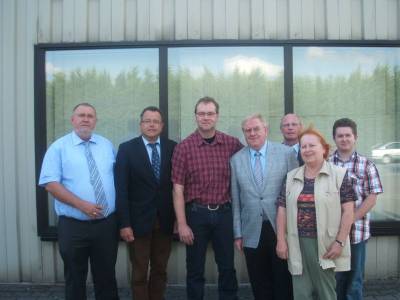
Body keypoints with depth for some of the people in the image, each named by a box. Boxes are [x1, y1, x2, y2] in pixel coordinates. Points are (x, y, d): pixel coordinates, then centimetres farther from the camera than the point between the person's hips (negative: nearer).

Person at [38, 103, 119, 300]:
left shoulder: (107, 145, 9)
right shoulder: (59, 147, -3)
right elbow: (50, 184, -11)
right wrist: (81, 204, -20)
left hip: (107, 224, 3)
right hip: (73, 226, -3)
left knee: (106, 277, 14)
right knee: (75, 279, 11)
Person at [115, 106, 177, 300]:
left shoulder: (172, 147, 2)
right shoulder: (127, 149, -4)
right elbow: (121, 189, -7)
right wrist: (124, 223, -12)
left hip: (165, 220, 2)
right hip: (139, 220, -2)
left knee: (160, 270, 15)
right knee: (139, 272, 9)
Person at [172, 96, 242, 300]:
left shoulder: (232, 144, 0)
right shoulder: (184, 147, -6)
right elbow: (178, 189, -7)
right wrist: (182, 224, -11)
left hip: (224, 212, 2)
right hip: (196, 213, -1)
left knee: (227, 266, 13)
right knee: (195, 268, 11)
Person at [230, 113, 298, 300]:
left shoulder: (287, 153, -1)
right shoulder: (236, 160, 5)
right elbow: (235, 199, 5)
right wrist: (237, 233, 4)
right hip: (252, 233, 2)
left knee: (284, 283, 9)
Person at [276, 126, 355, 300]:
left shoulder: (339, 174, -3)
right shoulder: (291, 177, 8)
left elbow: (348, 210, -6)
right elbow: (282, 210, 7)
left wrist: (339, 242, -11)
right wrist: (281, 241, 1)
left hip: (326, 245, -3)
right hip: (297, 244, 3)